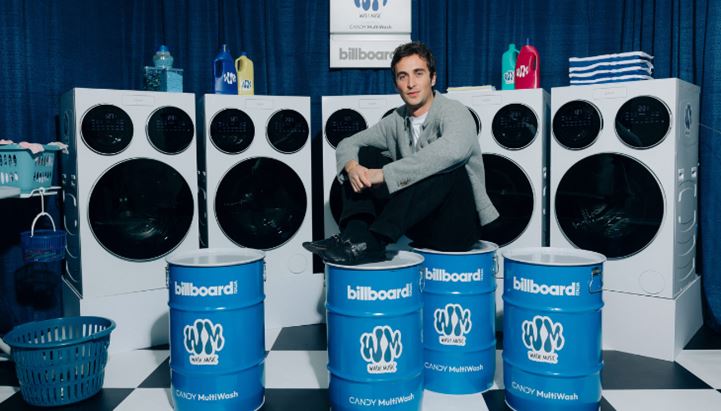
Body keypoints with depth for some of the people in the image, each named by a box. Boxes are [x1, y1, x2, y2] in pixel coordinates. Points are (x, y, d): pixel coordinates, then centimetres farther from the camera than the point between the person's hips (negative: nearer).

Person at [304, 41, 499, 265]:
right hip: (417, 223, 6)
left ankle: (371, 241, -37)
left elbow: (454, 150, -37)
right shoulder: (397, 120, 6)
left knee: (447, 168, -35)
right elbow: (348, 144, 9)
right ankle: (356, 236, -22)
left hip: (457, 224, -5)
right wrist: (352, 166, -17)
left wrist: (385, 173, -35)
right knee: (365, 155, -2)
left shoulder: (453, 112, -13)